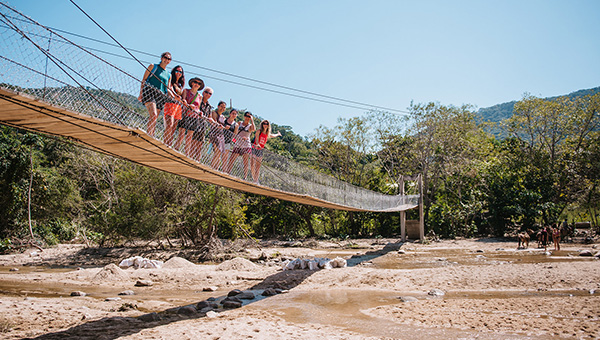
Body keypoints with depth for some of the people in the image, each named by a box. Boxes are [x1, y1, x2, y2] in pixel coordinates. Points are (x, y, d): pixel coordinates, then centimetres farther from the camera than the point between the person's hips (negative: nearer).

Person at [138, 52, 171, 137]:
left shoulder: (168, 75, 23)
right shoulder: (153, 66, 13)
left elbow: (168, 89, 21)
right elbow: (143, 80, 8)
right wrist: (141, 93, -3)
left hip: (160, 96, 5)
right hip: (149, 92, -4)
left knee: (154, 119, 0)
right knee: (153, 115, -26)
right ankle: (149, 136, -29)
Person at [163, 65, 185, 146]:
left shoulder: (181, 84, 26)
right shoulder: (170, 80, 8)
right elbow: (168, 90, -10)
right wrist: (174, 96, -27)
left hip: (179, 105, 6)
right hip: (170, 103, -6)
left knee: (174, 128, -1)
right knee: (169, 125, -21)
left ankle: (170, 146, -3)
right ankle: (166, 144, -26)